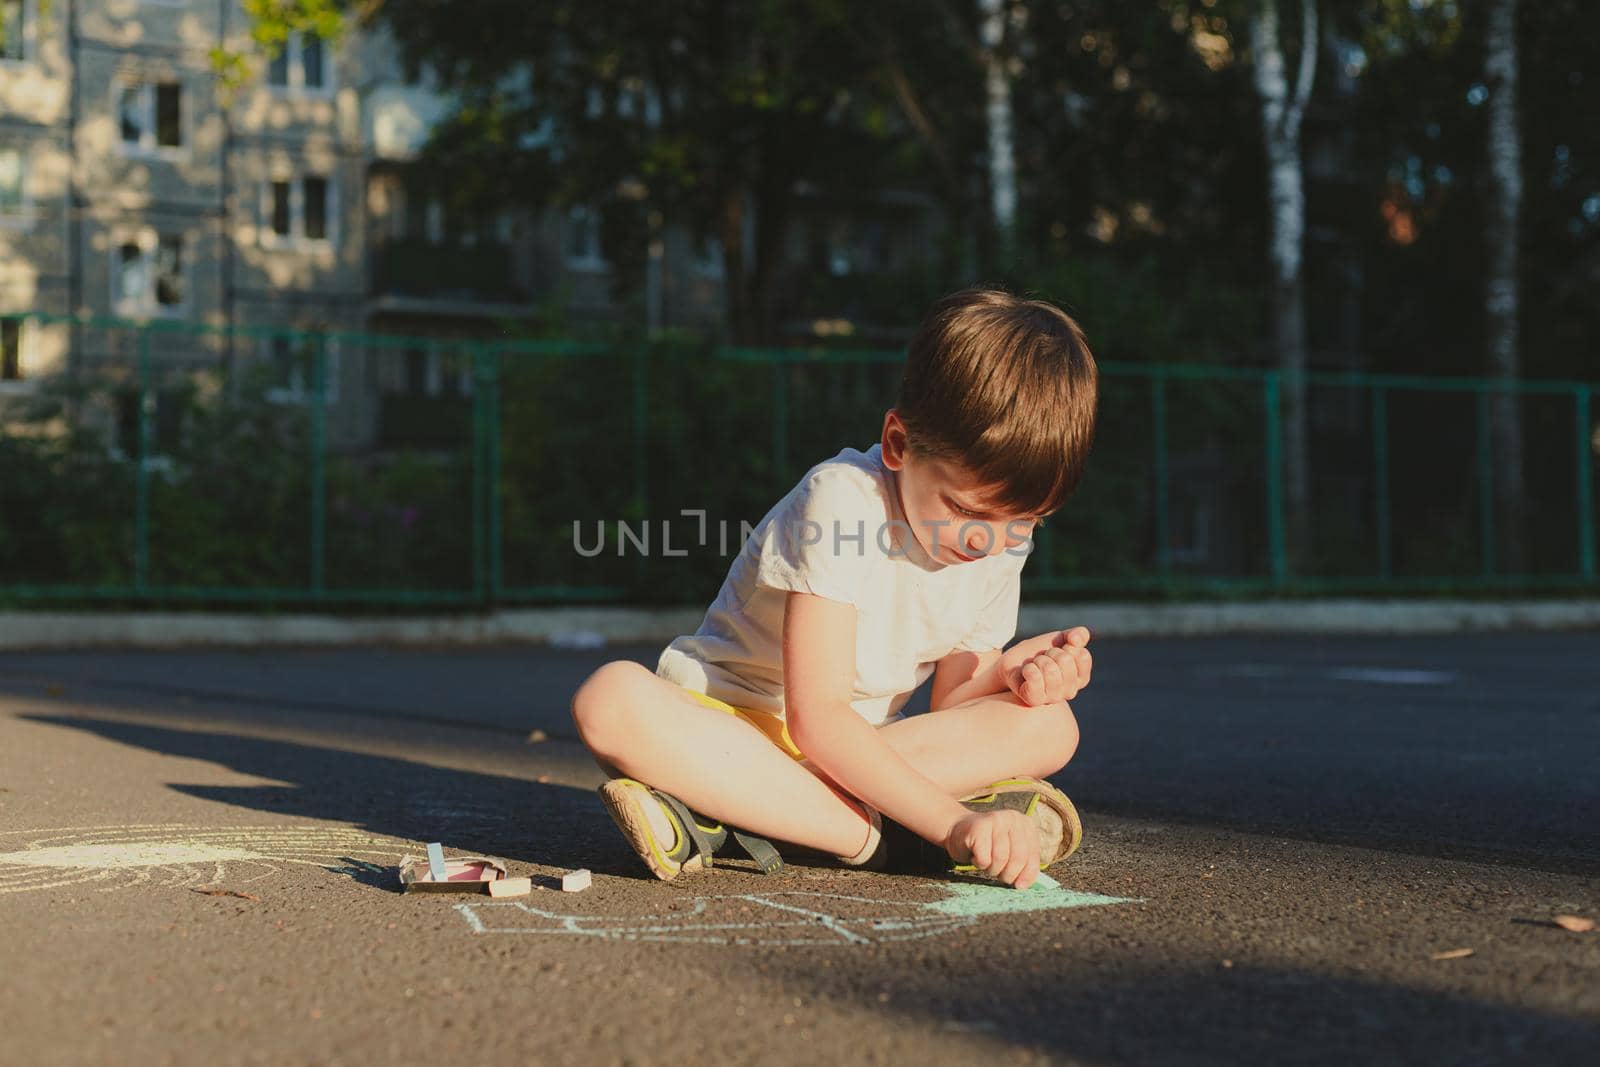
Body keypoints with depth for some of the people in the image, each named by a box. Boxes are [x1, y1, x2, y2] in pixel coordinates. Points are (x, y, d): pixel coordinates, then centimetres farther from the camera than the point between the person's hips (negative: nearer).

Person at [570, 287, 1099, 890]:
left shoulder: (1002, 547, -2)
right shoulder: (843, 499, -22)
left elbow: (949, 711, 3)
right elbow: (816, 715, -28)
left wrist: (1009, 672, -19)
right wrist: (952, 822, -35)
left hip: (853, 749, 6)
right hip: (731, 722, -6)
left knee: (1051, 726, -15)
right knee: (613, 698, -35)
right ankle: (881, 838, -33)